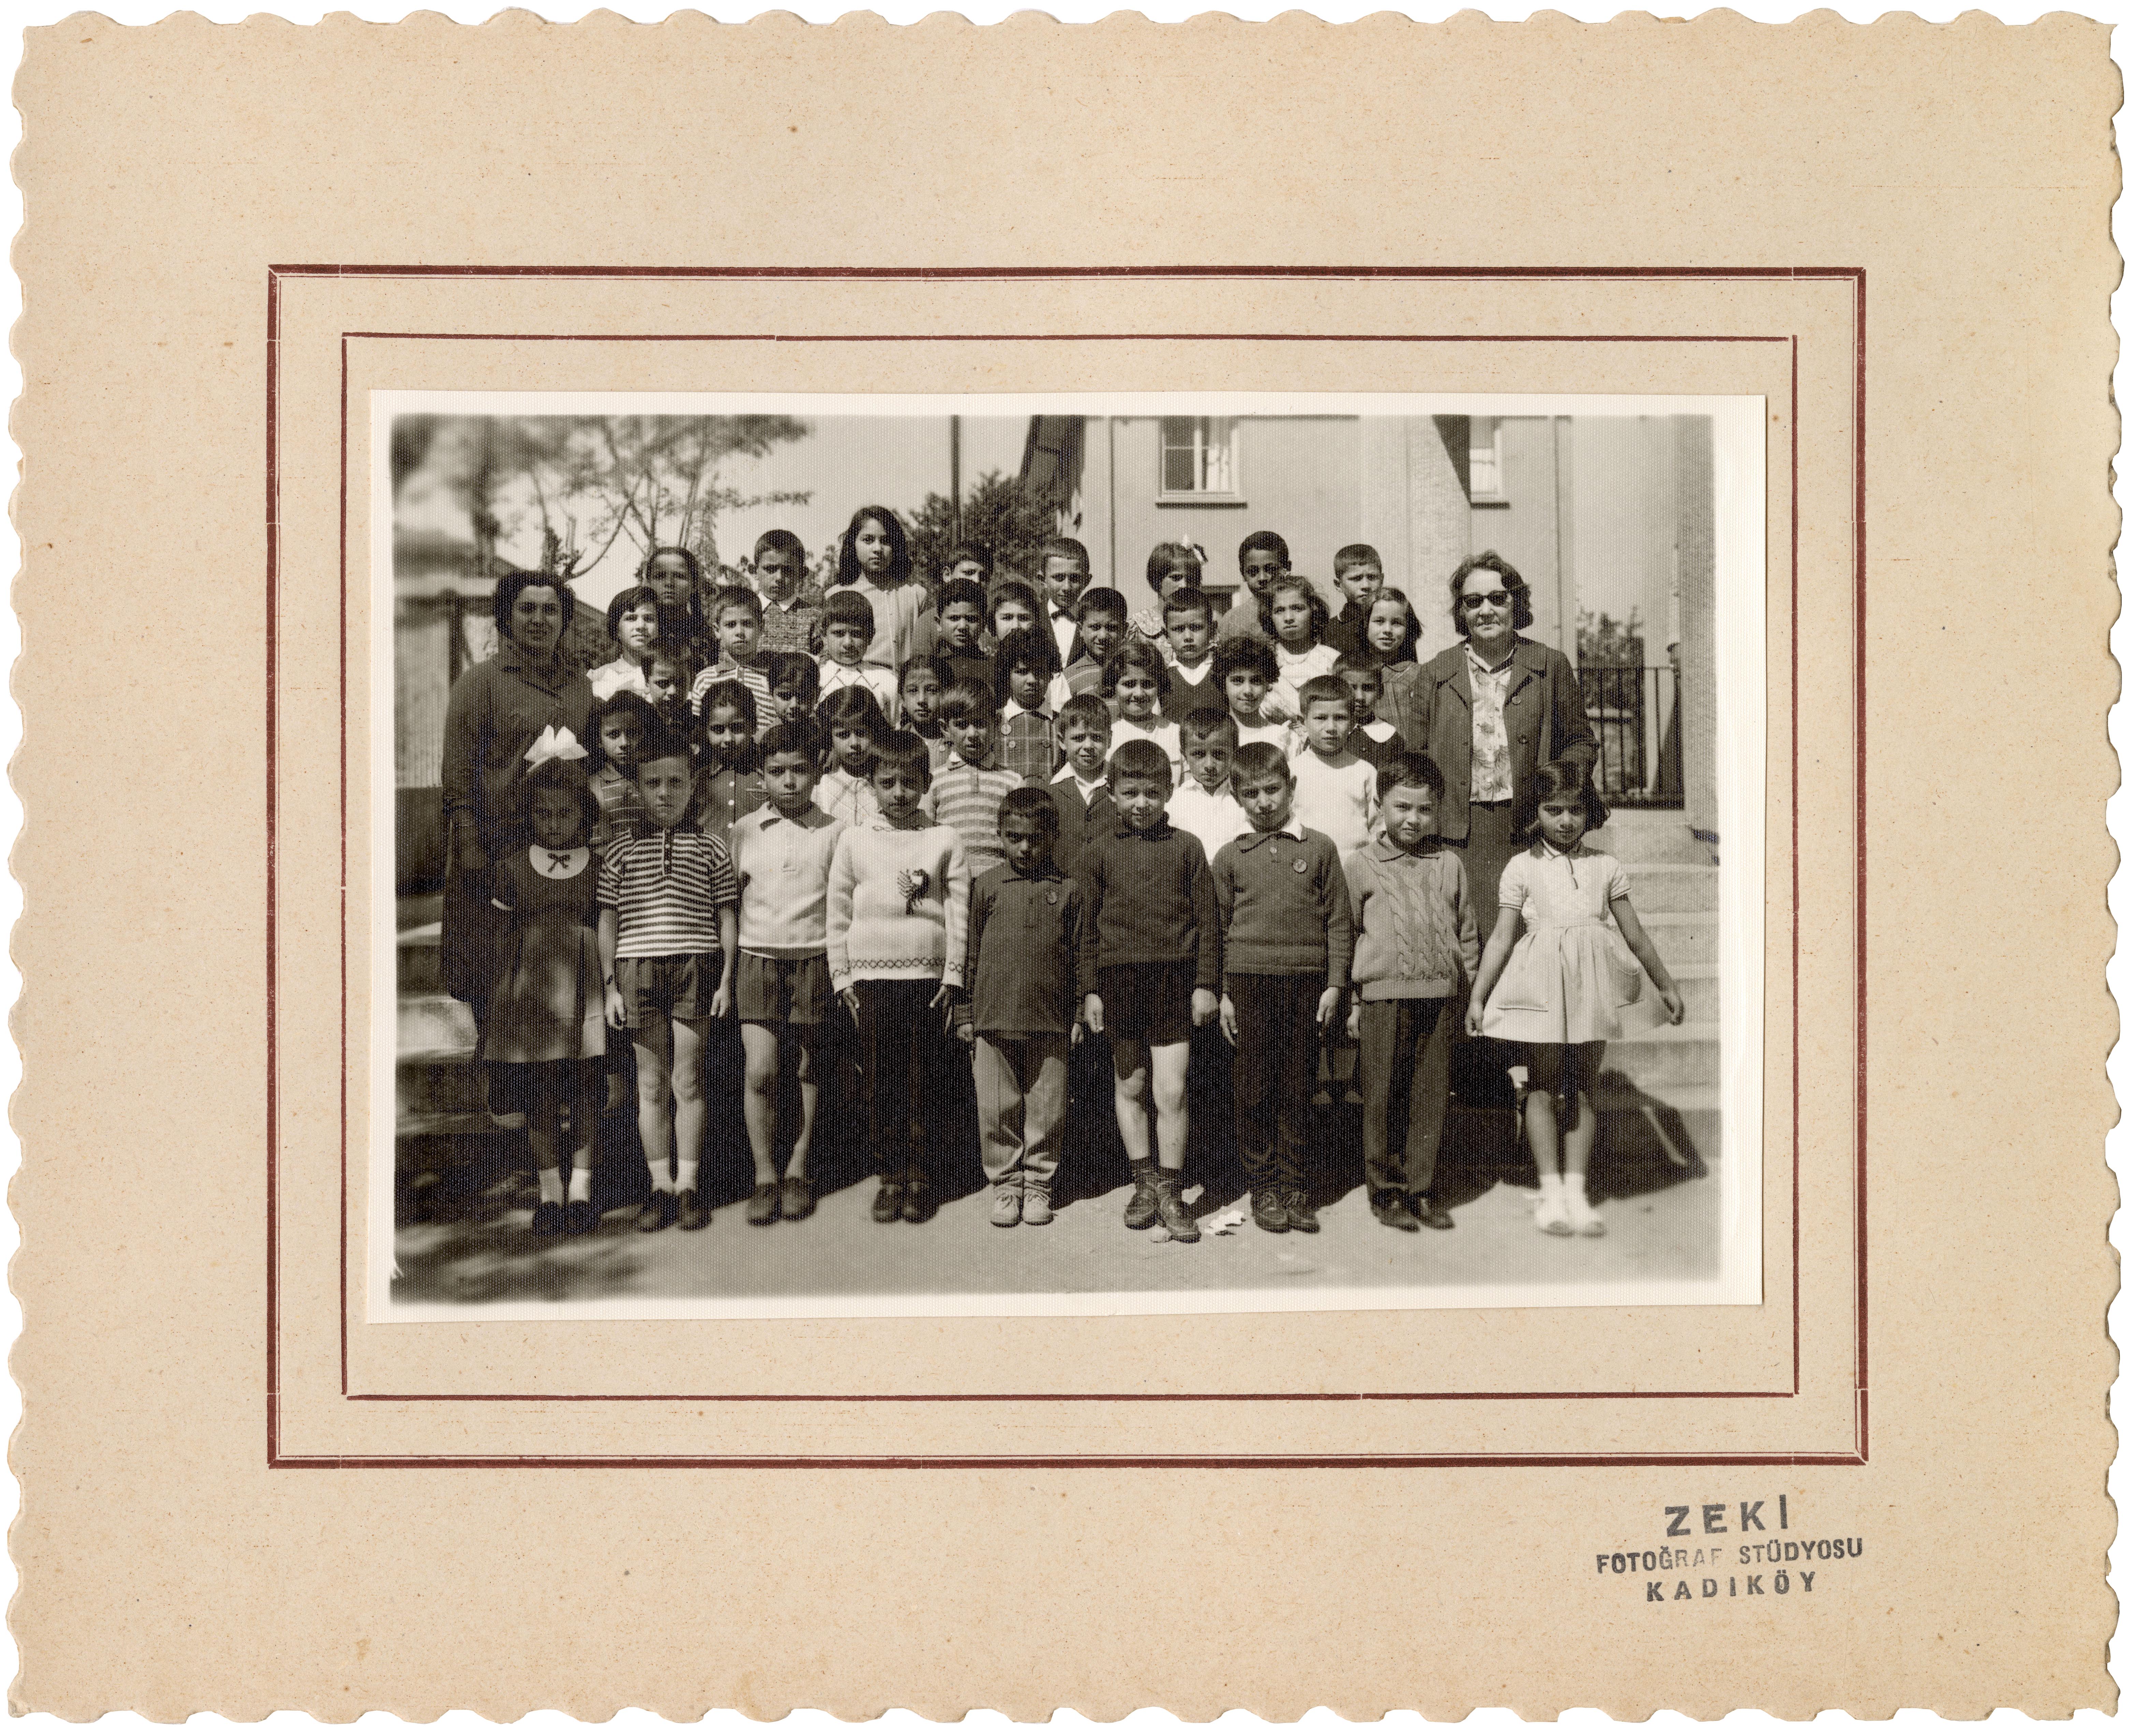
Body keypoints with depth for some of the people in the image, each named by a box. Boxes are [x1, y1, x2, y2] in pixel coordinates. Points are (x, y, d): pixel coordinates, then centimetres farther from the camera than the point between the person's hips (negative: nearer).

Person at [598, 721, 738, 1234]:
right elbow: (607, 921, 9)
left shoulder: (709, 849, 6)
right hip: (637, 968, 1)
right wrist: (610, 985, 3)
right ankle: (660, 1187, 11)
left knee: (688, 1080, 1)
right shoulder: (622, 852, 7)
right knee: (651, 1083, 5)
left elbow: (726, 917, 8)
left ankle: (687, 1186, 8)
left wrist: (726, 979, 1)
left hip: (695, 966, -1)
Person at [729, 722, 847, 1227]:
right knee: (760, 1071, -8)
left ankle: (797, 1171, 18)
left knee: (808, 1070, 5)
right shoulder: (744, 831, 6)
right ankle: (765, 1176, 2)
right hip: (758, 958, 0)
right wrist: (723, 970, 8)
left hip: (815, 959, 0)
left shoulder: (835, 832, 3)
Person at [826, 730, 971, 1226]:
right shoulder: (854, 841, 7)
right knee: (880, 1083, 2)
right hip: (872, 979, 1)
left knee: (920, 1083, 1)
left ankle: (917, 1177, 10)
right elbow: (838, 912, 8)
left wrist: (952, 976, -3)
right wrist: (842, 976, 4)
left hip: (927, 978, -1)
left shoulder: (945, 841, 6)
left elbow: (959, 913, 3)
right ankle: (891, 1175, 11)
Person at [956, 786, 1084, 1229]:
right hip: (993, 1019, 1)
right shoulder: (988, 885, 5)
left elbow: (1080, 957, 8)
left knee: (1047, 1109, 5)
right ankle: (1006, 1184, 16)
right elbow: (970, 953, 9)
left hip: (1050, 1023, 0)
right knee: (997, 1108, 3)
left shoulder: (1068, 890, 4)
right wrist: (965, 1014, 7)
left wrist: (1080, 1015, 5)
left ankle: (1038, 1184, 18)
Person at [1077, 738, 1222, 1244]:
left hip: (1174, 978, -1)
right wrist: (1091, 989, 4)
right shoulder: (1099, 852, 6)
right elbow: (1089, 927, 8)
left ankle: (1170, 1192, 6)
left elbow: (1207, 919, 5)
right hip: (1118, 977, 2)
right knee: (1130, 1085, 10)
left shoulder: (1186, 847, 4)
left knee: (1171, 1090, -6)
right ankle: (1144, 1183, 23)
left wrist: (1205, 983, 1)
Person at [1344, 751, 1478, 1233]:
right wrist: (1350, 1003, 2)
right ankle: (1385, 1191, 12)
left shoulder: (1449, 864, 12)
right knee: (1384, 1098, 1)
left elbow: (1468, 935, 18)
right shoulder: (1359, 865, 4)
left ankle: (1421, 1190, 14)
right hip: (1383, 997, -2)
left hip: (1439, 997, 3)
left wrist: (1470, 994, 12)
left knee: (1431, 1097, 4)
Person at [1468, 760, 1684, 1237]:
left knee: (1582, 1088, 6)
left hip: (1591, 983, 2)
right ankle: (1550, 1192, 6)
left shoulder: (1605, 868, 10)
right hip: (1542, 983, -2)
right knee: (1544, 1086, 1)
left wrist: (1666, 984, 18)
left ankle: (1576, 1192, 11)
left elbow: (1635, 934, 16)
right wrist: (1477, 997, -1)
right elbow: (1502, 937, 3)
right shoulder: (1522, 868, 4)